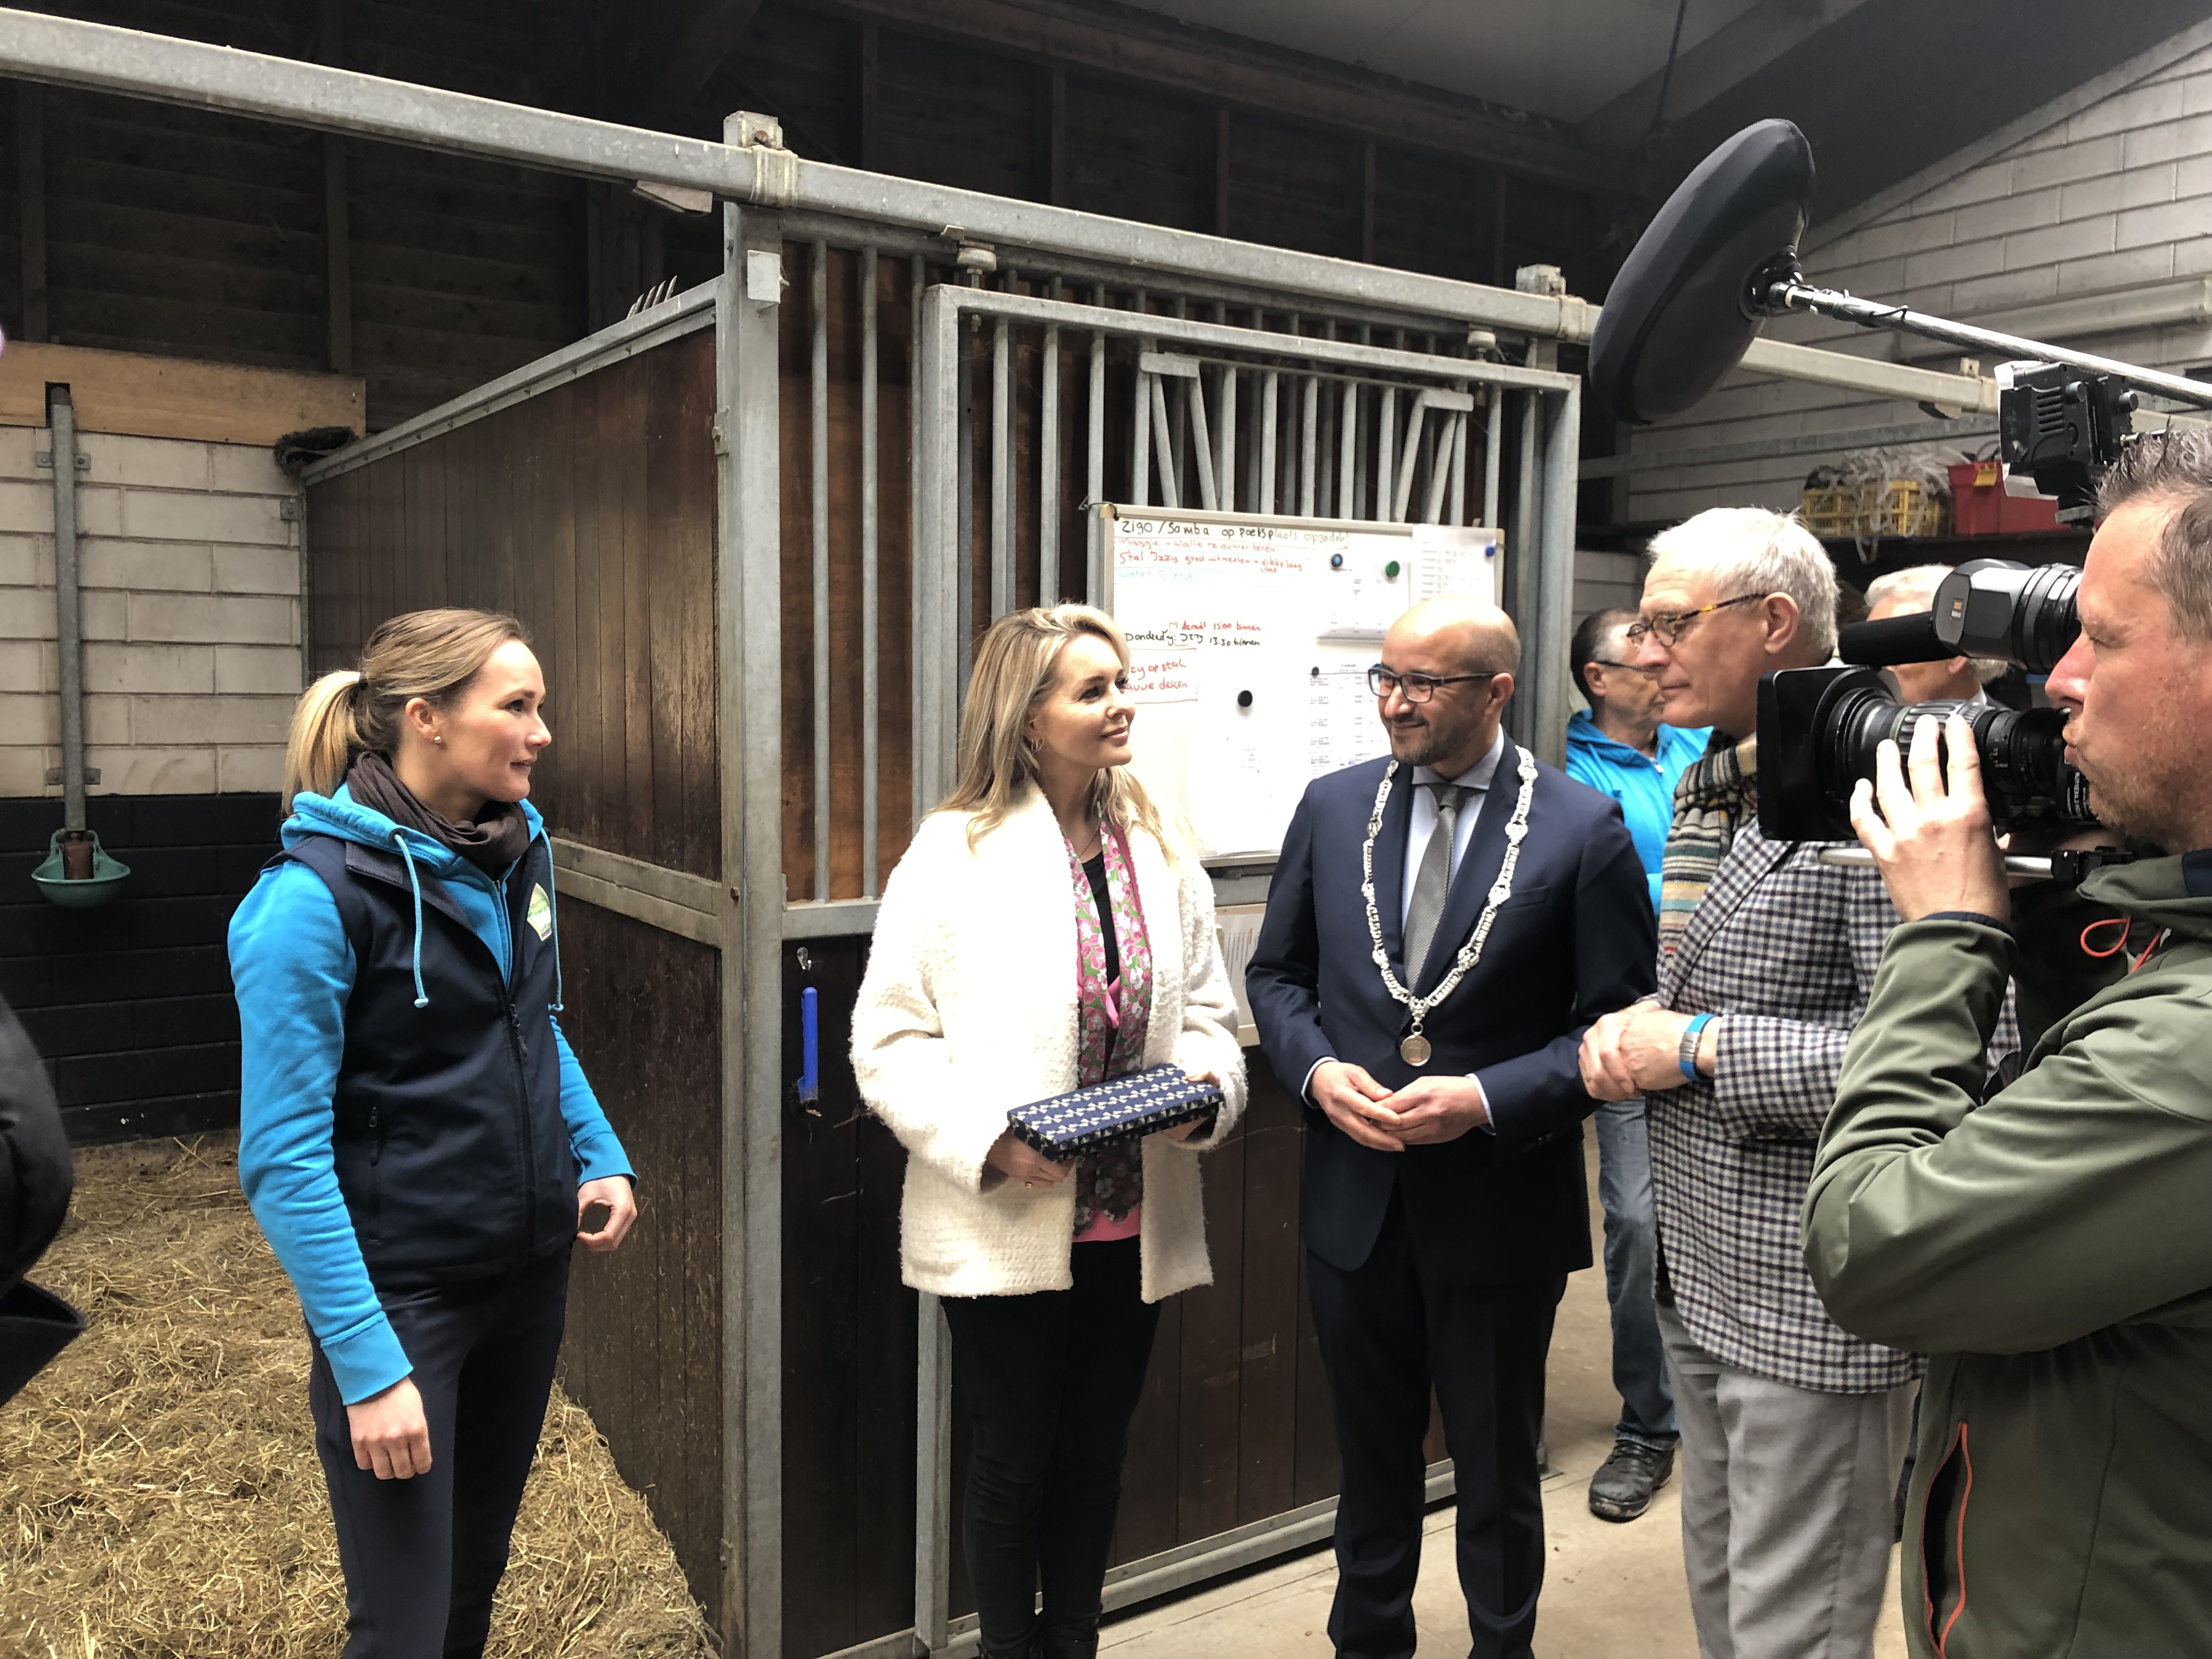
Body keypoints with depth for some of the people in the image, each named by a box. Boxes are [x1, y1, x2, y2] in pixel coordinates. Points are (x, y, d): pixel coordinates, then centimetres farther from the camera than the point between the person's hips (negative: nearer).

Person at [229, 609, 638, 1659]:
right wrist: (367, 1366, -22)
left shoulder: (516, 851, 1)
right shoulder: (315, 894, -20)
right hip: (400, 1291, -6)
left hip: (531, 1264, 6)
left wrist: (602, 1157, 2)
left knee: (478, 1569, 22)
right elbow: (284, 1157, -19)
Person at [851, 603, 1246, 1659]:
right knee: (1015, 1461, 12)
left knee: (1096, 1455, 19)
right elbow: (889, 1039, -11)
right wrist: (988, 1138, -23)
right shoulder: (956, 852, -11)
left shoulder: (1162, 850, 3)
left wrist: (1206, 1085, -11)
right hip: (1006, 1227, -4)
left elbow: (1204, 1007, 10)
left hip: (1134, 1223, 4)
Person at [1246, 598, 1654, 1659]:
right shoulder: (1333, 807, 1)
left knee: (1497, 1474, 17)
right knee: (1371, 1461, 22)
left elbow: (1622, 1023, -9)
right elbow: (1277, 972, 8)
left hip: (1497, 1208, -3)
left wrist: (1487, 1098, -21)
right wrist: (1318, 1069, -11)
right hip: (1354, 1200, 3)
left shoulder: (1585, 831, -11)